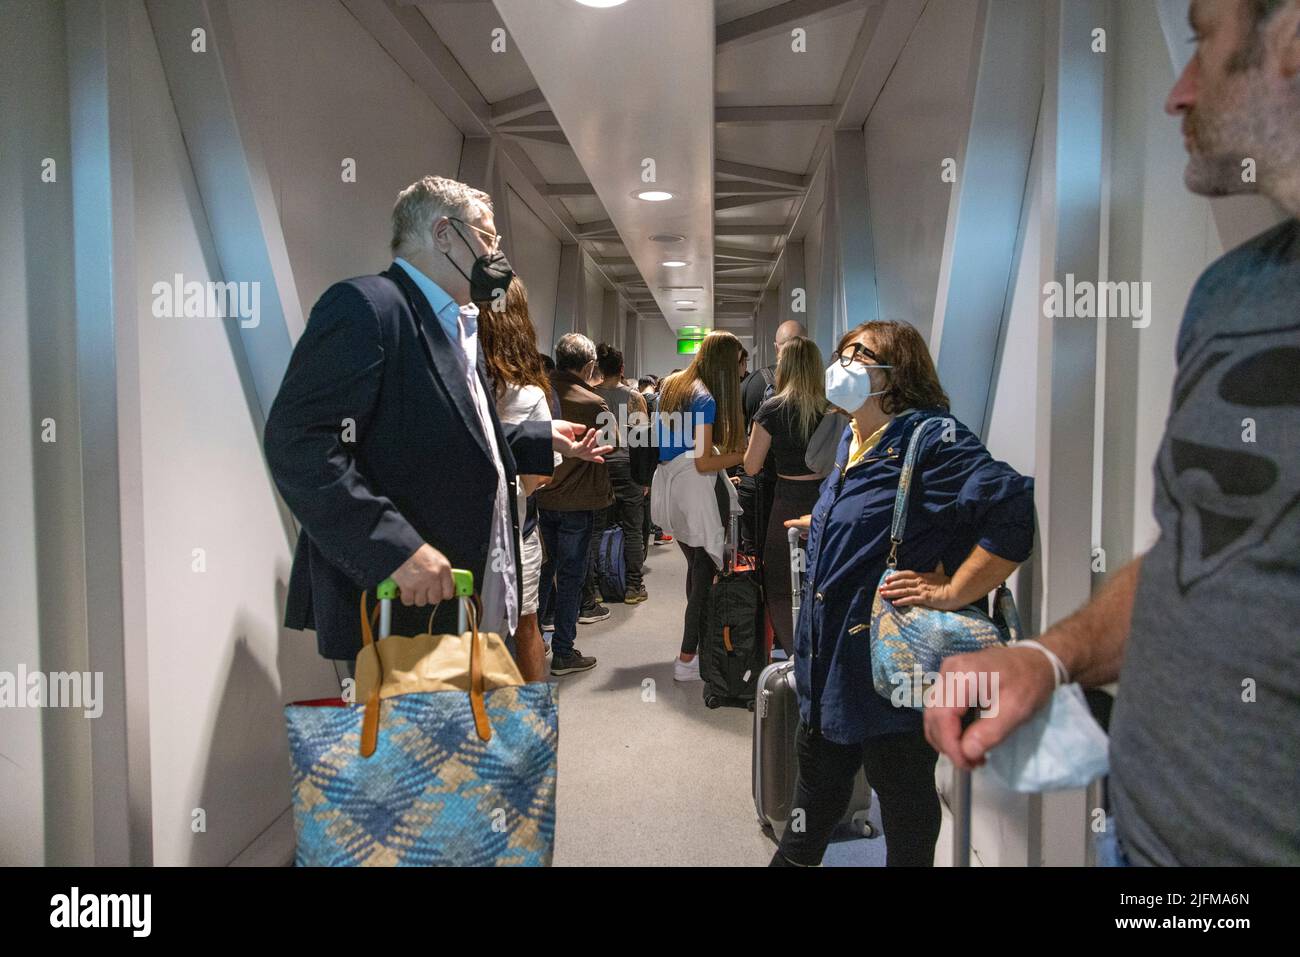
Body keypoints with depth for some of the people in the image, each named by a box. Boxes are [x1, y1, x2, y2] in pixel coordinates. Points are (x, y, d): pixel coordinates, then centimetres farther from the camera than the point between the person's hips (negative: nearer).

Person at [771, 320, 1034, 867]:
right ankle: (795, 857, 47)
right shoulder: (851, 440, 8)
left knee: (904, 800, 11)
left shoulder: (931, 437, -19)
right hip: (830, 656, 9)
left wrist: (953, 592, -26)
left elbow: (1015, 509, -31)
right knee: (818, 779, 26)